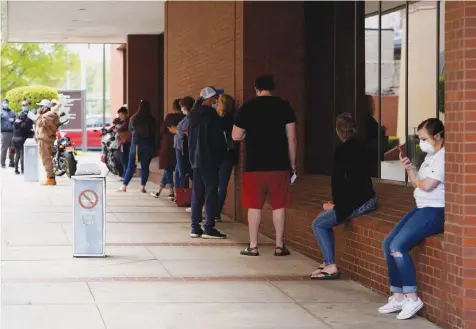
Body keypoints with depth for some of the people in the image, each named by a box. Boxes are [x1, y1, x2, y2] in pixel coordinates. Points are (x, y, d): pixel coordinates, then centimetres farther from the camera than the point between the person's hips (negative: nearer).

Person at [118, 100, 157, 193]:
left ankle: (124, 186, 1)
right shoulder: (152, 120, -7)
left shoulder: (134, 118, -6)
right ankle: (142, 187, 5)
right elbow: (155, 133, 3)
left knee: (131, 166, 5)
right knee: (145, 166, 7)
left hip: (136, 143, 0)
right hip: (149, 145, 0)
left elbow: (130, 129, 12)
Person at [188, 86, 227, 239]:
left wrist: (193, 154, 18)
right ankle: (209, 228, -6)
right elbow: (218, 138, -11)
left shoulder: (194, 114, 12)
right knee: (211, 193, -5)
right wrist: (222, 153, 2)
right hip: (209, 159, -8)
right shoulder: (211, 114, -14)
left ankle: (195, 227, 9)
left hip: (196, 158, 8)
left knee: (197, 192, 9)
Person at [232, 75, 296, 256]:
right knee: (279, 206, 7)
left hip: (254, 165, -1)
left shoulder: (248, 107, -1)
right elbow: (291, 138, -1)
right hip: (279, 165, 1)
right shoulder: (284, 106, 1)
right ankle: (279, 246, 9)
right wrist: (292, 163, 7)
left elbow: (236, 136, 3)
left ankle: (253, 247, 8)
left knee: (254, 206, 6)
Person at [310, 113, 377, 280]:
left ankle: (331, 266, -5)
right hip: (368, 199, 9)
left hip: (356, 203, -9)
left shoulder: (342, 150, -13)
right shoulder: (361, 146, 12)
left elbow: (338, 178, -12)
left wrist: (336, 203, 2)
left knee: (318, 224, 1)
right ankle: (328, 262, 17)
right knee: (324, 219, 20)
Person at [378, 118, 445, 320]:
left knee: (398, 246, -21)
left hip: (436, 212, -10)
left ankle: (412, 298, -13)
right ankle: (398, 296, 6)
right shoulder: (431, 156, 17)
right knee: (388, 243, 2)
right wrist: (409, 168, 0)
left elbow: (427, 185, -22)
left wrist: (418, 181, 1)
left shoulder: (444, 156, -15)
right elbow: (416, 183, 17)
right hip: (422, 209, 10)